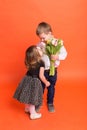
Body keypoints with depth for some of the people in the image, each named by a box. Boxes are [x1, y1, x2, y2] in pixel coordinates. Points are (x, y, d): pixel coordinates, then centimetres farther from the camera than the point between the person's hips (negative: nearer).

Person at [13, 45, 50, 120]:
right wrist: (46, 82, -1)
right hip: (34, 81, -6)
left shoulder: (29, 62, -2)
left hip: (27, 79, 6)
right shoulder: (41, 63, -19)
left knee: (28, 95, 22)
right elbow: (41, 76, -17)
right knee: (32, 97, 6)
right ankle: (33, 114, 20)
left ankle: (27, 108, 44)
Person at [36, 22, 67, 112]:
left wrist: (57, 57, -28)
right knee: (41, 87, 14)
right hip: (42, 70, 1)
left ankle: (50, 103, 37)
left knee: (51, 88, 16)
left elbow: (64, 53, -9)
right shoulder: (39, 44, -6)